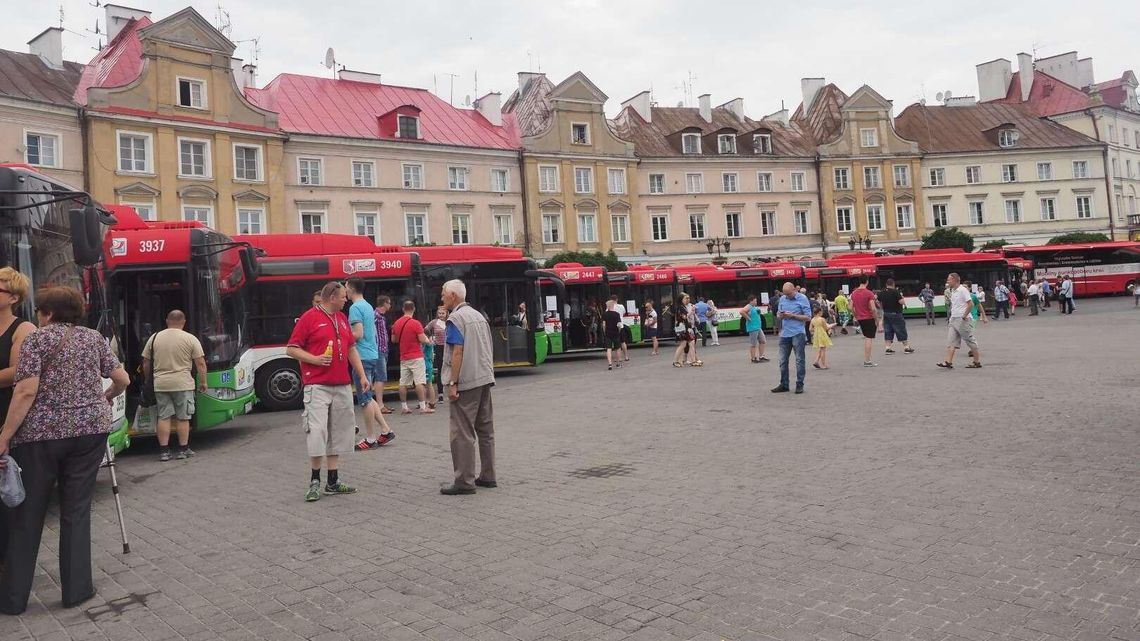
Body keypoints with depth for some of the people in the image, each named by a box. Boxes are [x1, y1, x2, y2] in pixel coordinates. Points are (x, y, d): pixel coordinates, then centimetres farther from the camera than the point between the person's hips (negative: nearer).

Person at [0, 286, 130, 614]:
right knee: (76, 510, 10)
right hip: (89, 430, 3)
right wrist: (105, 398, 32)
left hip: (39, 434, -3)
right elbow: (122, 379, 12)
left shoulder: (37, 338, -2)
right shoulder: (94, 337, 9)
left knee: (27, 515, 8)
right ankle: (76, 589, 13)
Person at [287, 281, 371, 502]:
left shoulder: (342, 318, 15)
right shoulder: (308, 318, -5)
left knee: (338, 433, 10)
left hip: (343, 386, 7)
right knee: (317, 431, -10)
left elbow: (351, 349, 20)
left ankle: (333, 481, 18)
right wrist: (315, 359, -17)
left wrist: (362, 375, 14)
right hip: (318, 386, -7)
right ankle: (314, 482, 4)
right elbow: (291, 349, -5)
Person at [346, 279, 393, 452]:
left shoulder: (355, 308, -13)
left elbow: (358, 334, -20)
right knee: (368, 397, 16)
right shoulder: (368, 306, 15)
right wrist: (347, 334, 19)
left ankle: (370, 439, 5)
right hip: (373, 354, 9)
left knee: (365, 399, -2)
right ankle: (385, 430, 14)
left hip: (362, 357, -9)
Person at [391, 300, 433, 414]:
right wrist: (428, 340, 6)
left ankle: (404, 407, 11)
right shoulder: (415, 323, -13)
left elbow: (393, 339, 17)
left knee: (403, 383, 8)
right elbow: (422, 339, -15)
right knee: (420, 382, -5)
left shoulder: (396, 323, 6)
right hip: (416, 357, -6)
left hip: (403, 358, 6)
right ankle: (423, 407, -7)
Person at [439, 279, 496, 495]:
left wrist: (453, 383, -16)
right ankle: (488, 476, 18)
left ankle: (464, 481, -2)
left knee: (462, 433, -4)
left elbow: (458, 352, -17)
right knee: (485, 429, 12)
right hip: (485, 379, 9)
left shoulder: (456, 318, -10)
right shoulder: (479, 316, 15)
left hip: (465, 383, -8)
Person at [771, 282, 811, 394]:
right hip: (784, 333, 5)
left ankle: (799, 385, 9)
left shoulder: (802, 299, -5)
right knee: (783, 360, 8)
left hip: (798, 334, -5)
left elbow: (808, 317, -8)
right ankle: (784, 384, 18)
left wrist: (792, 316, -15)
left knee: (800, 360, 2)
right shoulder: (782, 299, 10)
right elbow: (778, 312, 20)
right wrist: (779, 314, -4)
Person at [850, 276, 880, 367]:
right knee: (870, 338, -2)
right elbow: (873, 308, -18)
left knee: (866, 337, 18)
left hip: (860, 319, 6)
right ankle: (867, 361, -2)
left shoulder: (854, 293, 5)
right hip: (869, 318, -6)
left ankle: (866, 360, 18)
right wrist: (876, 320, -9)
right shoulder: (869, 293, -14)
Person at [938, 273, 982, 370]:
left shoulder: (963, 290, -13)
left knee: (970, 341, 1)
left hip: (963, 320, -9)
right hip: (954, 319, 9)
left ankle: (977, 362, 11)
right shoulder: (952, 291, 13)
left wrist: (964, 316, -19)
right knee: (951, 341, 0)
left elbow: (971, 304, -19)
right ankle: (948, 362, -5)